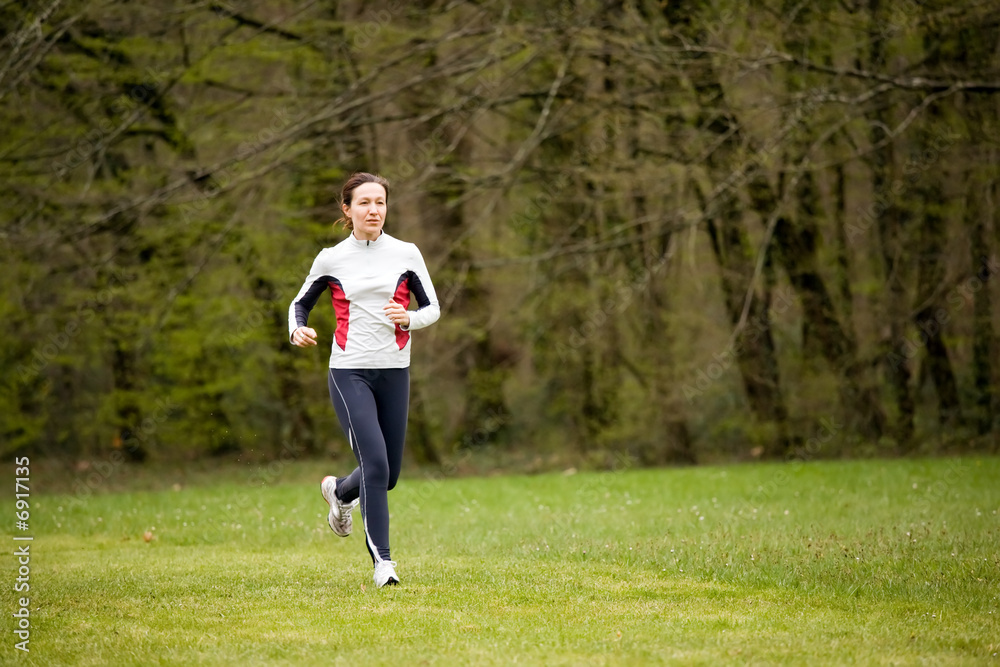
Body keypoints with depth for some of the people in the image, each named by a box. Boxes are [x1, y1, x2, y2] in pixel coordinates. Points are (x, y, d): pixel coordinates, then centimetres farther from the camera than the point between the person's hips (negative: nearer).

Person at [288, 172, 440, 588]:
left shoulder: (406, 254, 4)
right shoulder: (331, 260, 2)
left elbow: (433, 308, 7)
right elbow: (300, 303, 14)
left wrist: (407, 318, -14)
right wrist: (297, 331, -8)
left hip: (394, 372, 3)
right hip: (349, 372, -3)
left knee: (389, 474, 9)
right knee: (376, 465, -17)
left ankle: (339, 492, 44)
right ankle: (382, 561, -11)